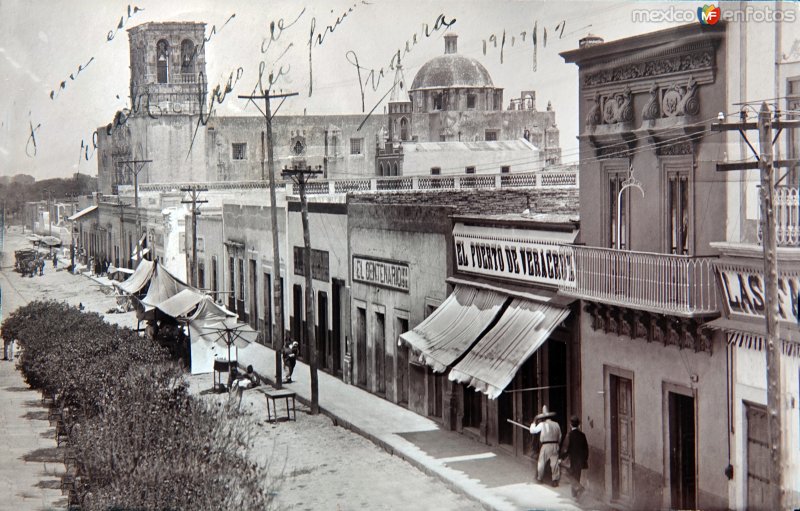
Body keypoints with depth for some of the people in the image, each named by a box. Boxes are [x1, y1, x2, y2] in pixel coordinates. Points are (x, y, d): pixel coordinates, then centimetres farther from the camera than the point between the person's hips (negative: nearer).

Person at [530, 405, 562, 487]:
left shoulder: (542, 424, -5)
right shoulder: (556, 424, 7)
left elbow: (532, 430, 3)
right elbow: (560, 437, 13)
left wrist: (534, 422, 15)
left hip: (545, 446, -3)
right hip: (555, 445, 3)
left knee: (541, 463, 9)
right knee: (555, 463, 6)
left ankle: (539, 479, 17)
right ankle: (555, 480, 5)